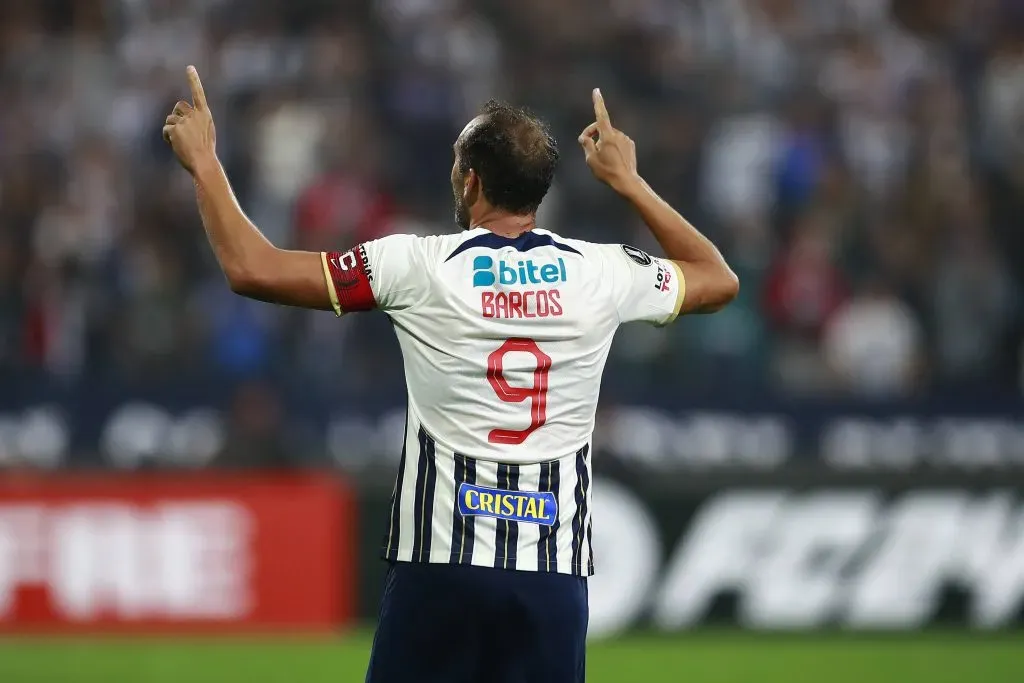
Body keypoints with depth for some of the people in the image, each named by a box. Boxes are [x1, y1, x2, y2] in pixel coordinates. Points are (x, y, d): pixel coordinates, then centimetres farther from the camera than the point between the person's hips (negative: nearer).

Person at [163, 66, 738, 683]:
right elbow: (720, 282, 24)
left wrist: (203, 162, 11)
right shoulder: (602, 274, 4)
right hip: (556, 574, 2)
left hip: (440, 565, -2)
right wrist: (629, 181, 31)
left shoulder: (418, 267, -4)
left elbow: (252, 269, -3)